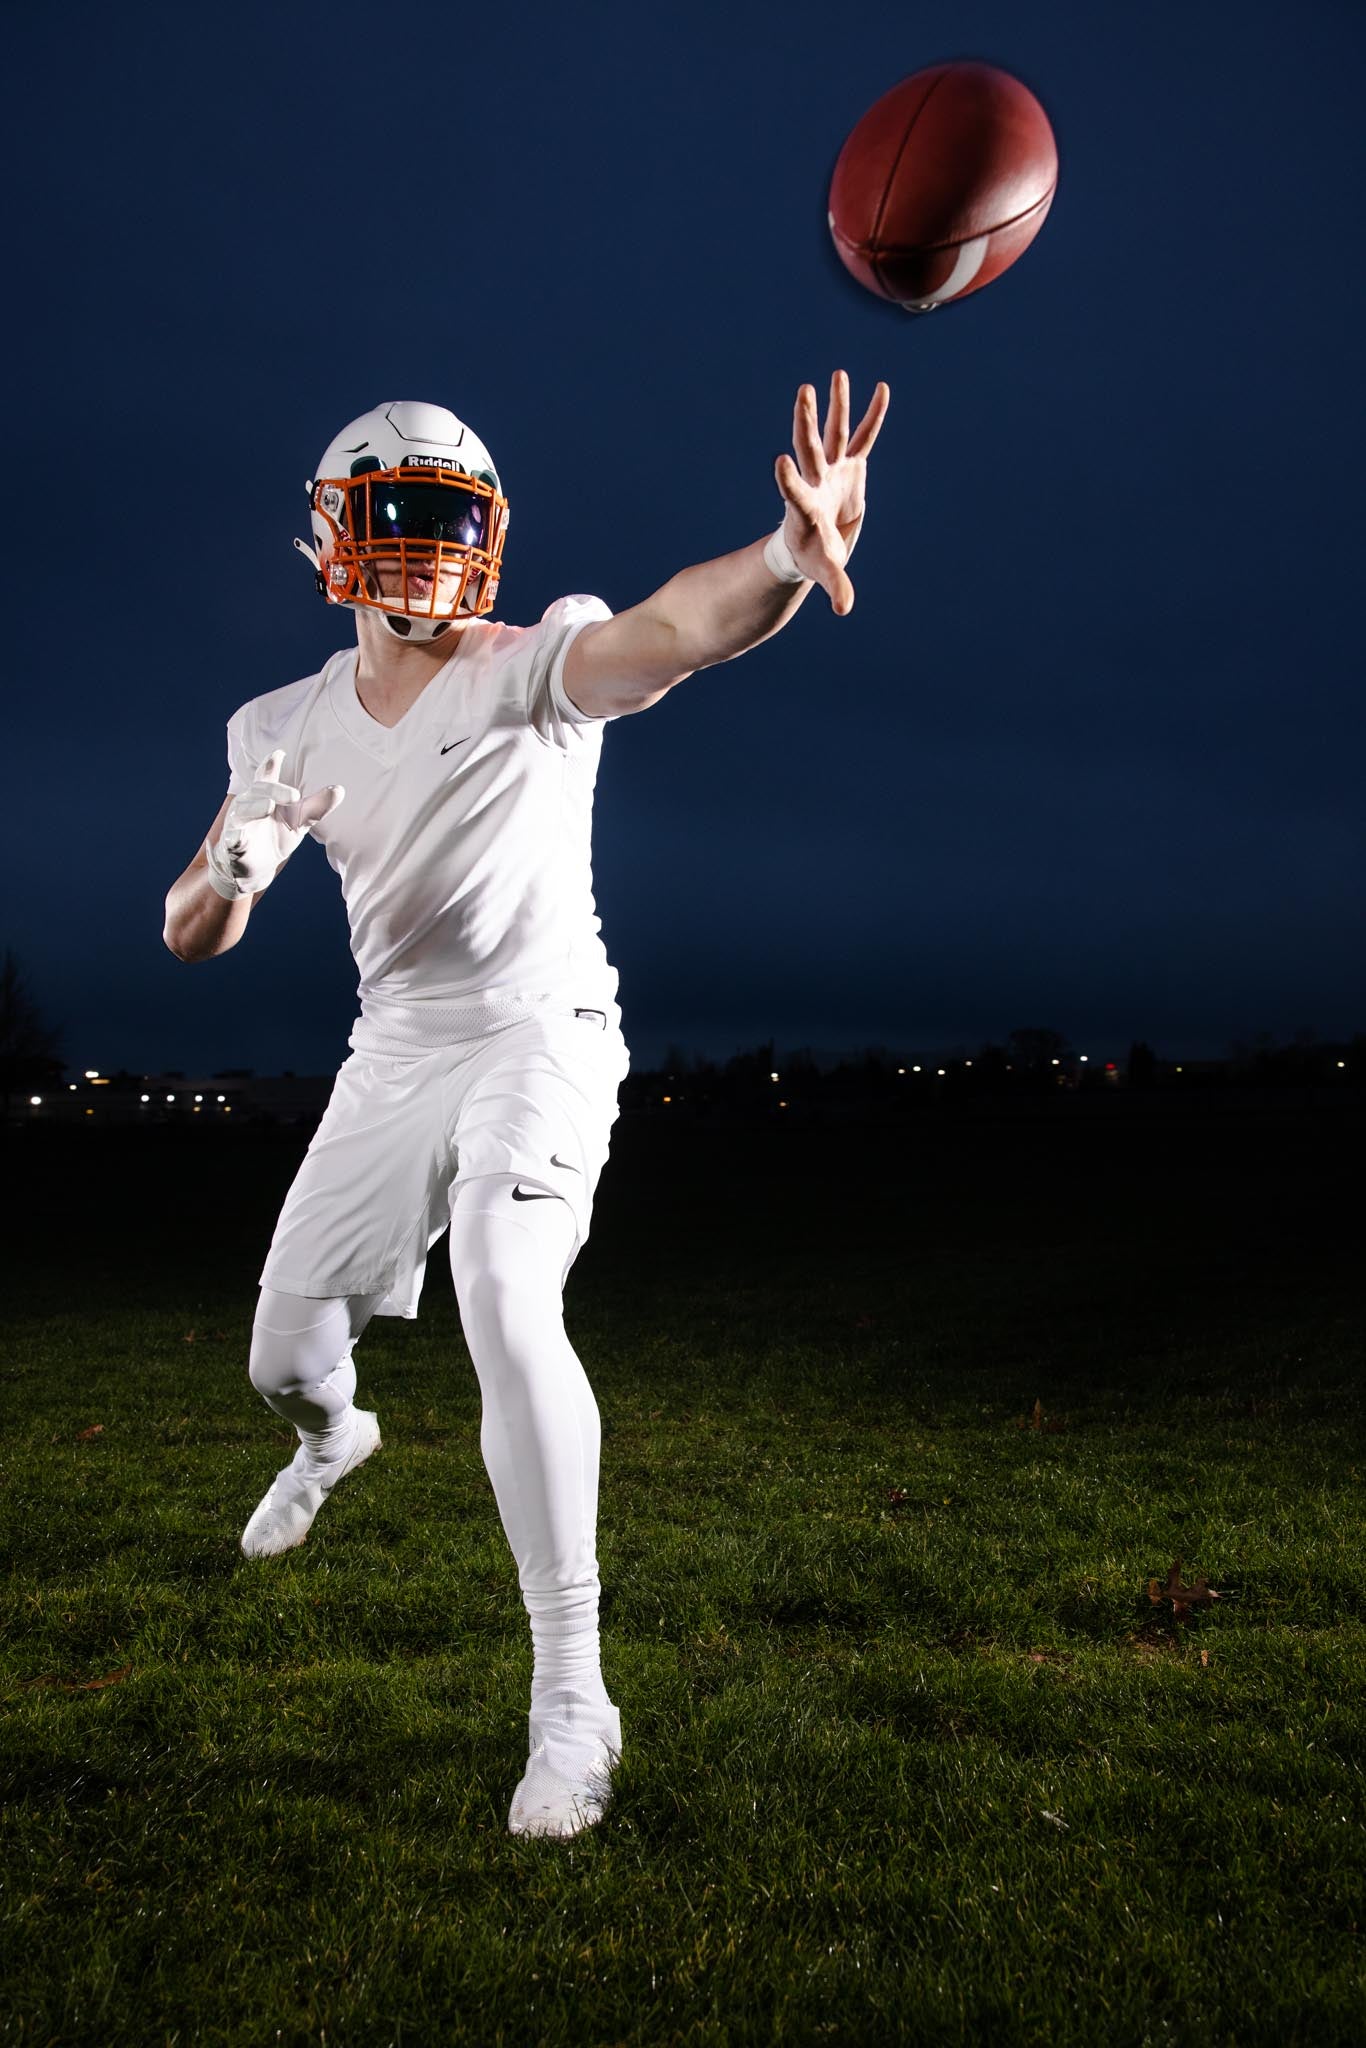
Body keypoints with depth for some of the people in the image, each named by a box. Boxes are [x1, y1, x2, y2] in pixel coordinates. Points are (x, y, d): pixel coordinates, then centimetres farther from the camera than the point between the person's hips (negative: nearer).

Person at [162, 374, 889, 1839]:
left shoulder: (532, 666, -12)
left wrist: (789, 553, -57)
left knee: (507, 1310, -29)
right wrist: (236, 863, -21)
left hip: (542, 1035, -5)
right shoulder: (287, 728, 3)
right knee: (283, 1360, 13)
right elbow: (189, 937, 3)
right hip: (394, 1056, 5)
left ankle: (571, 1691, -14)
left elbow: (673, 631, -35)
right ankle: (335, 1437, 54)